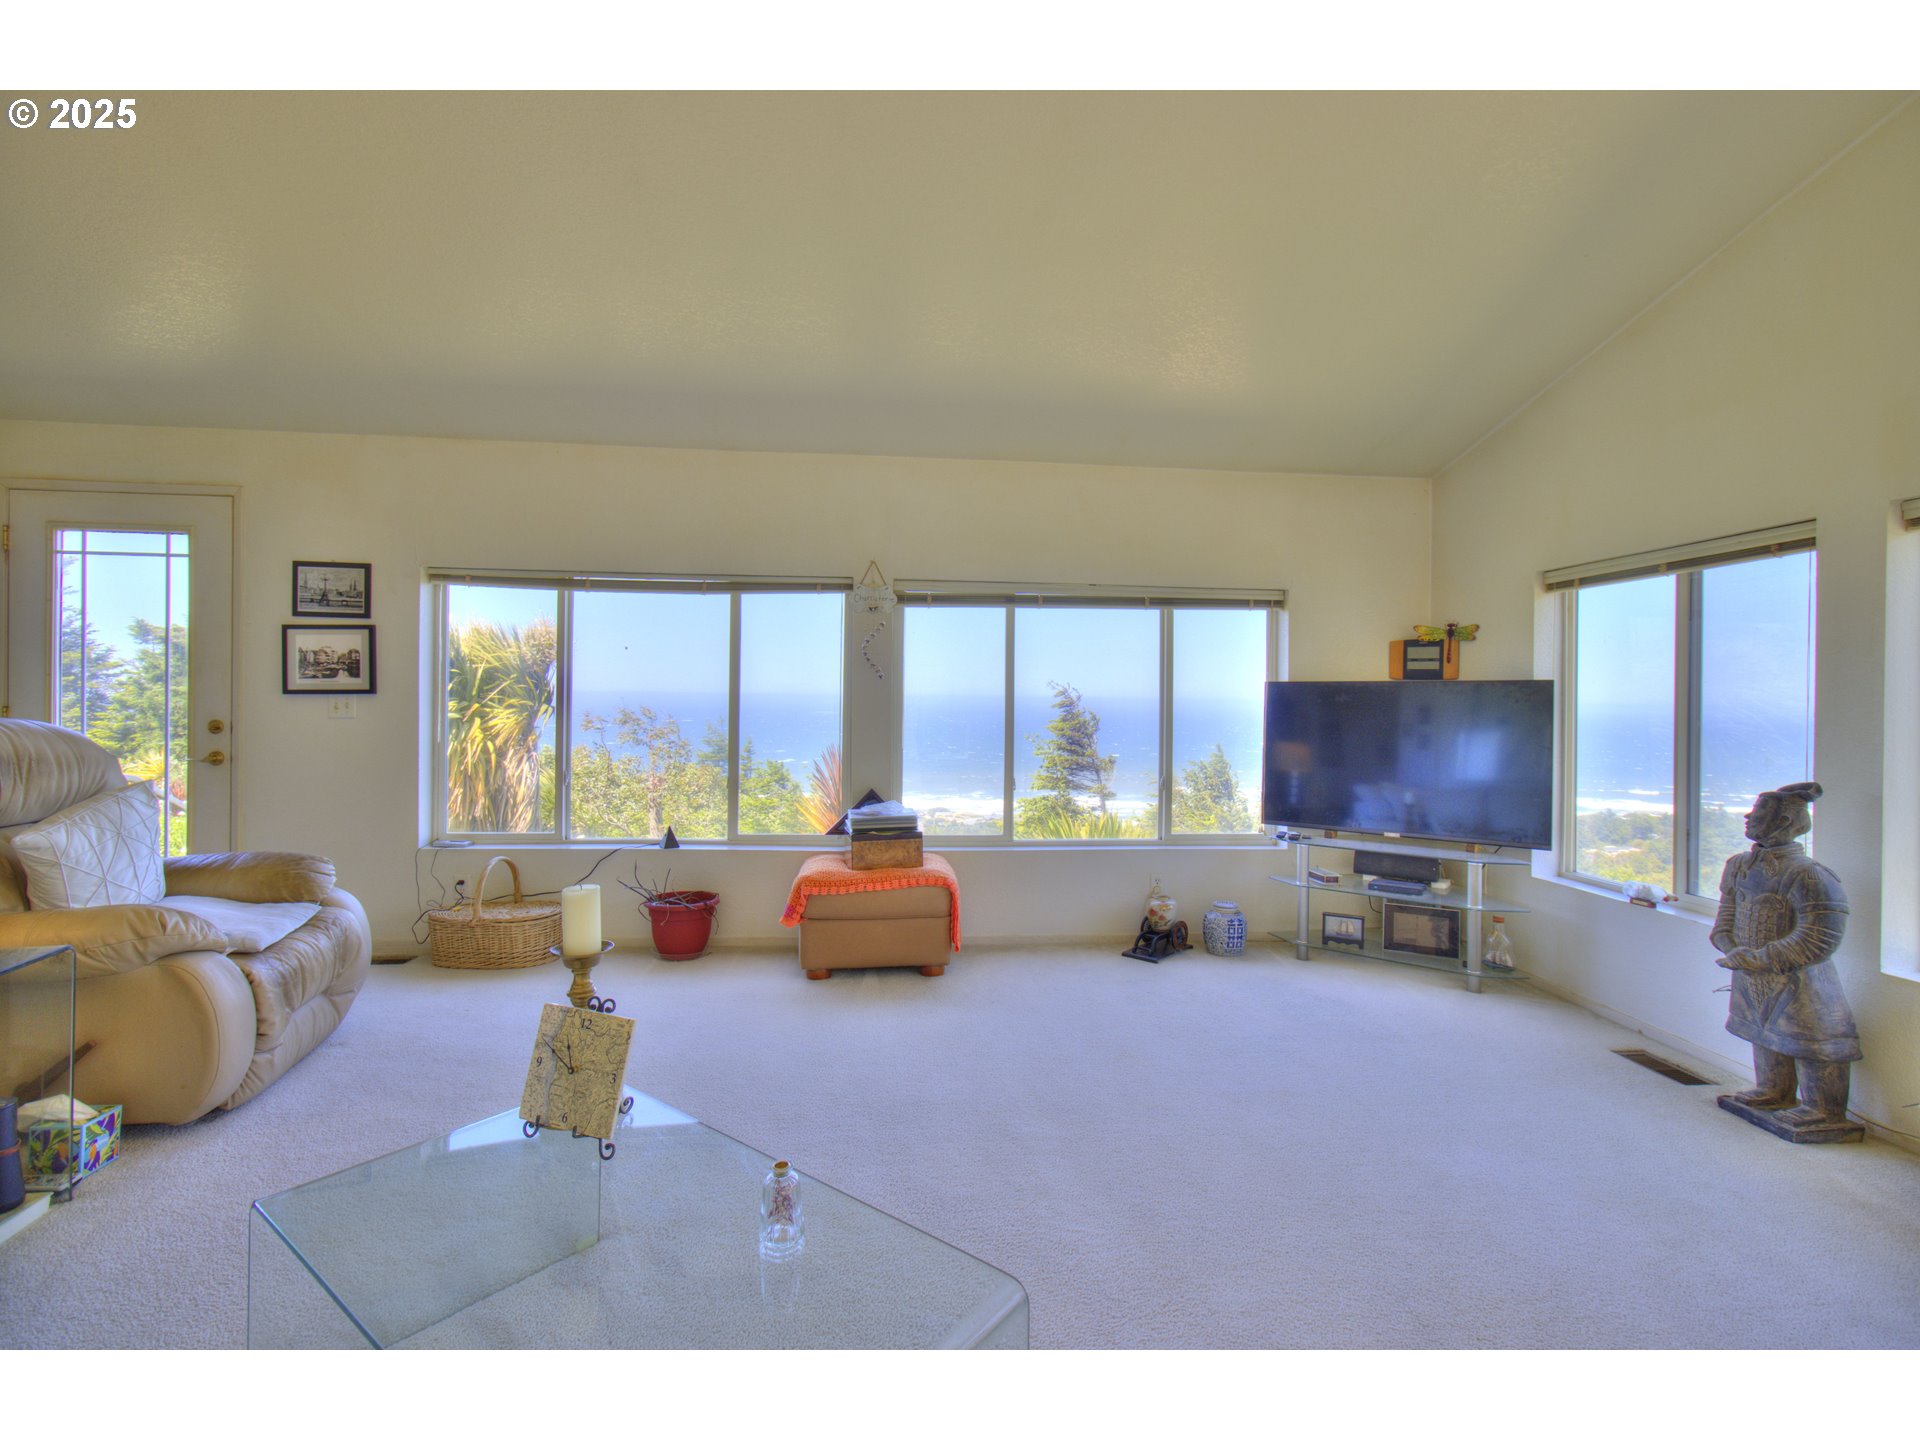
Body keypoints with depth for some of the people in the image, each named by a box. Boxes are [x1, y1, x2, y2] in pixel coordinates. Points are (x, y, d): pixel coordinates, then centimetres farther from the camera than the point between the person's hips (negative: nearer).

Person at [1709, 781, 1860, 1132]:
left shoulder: (1807, 875, -22)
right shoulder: (1740, 867, 5)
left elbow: (1817, 940, -24)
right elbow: (1726, 919, 13)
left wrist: (1757, 959, -24)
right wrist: (1732, 948, -6)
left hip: (1797, 984, -8)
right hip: (1754, 982, 8)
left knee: (1809, 1044, 1)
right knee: (1764, 1036, 21)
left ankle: (1824, 1110, 18)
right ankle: (1773, 1093, 37)